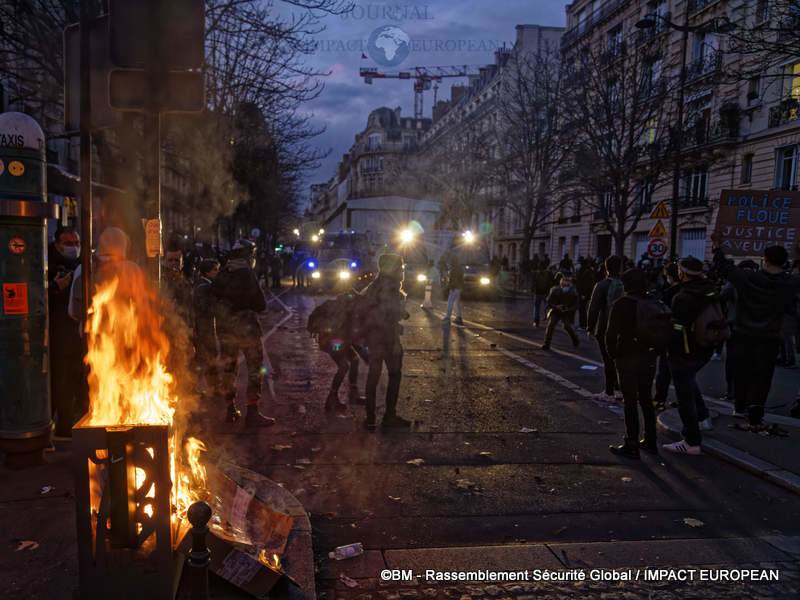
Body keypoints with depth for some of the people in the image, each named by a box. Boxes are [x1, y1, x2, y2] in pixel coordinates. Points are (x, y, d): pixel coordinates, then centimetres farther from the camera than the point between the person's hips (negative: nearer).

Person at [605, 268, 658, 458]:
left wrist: (612, 353, -2)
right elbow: (665, 329, 10)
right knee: (645, 399, 17)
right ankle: (650, 441, 26)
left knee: (630, 402, 0)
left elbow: (611, 333, -17)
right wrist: (654, 350, 15)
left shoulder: (621, 304, -13)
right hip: (649, 358, 6)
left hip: (628, 359, -6)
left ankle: (631, 446, 4)